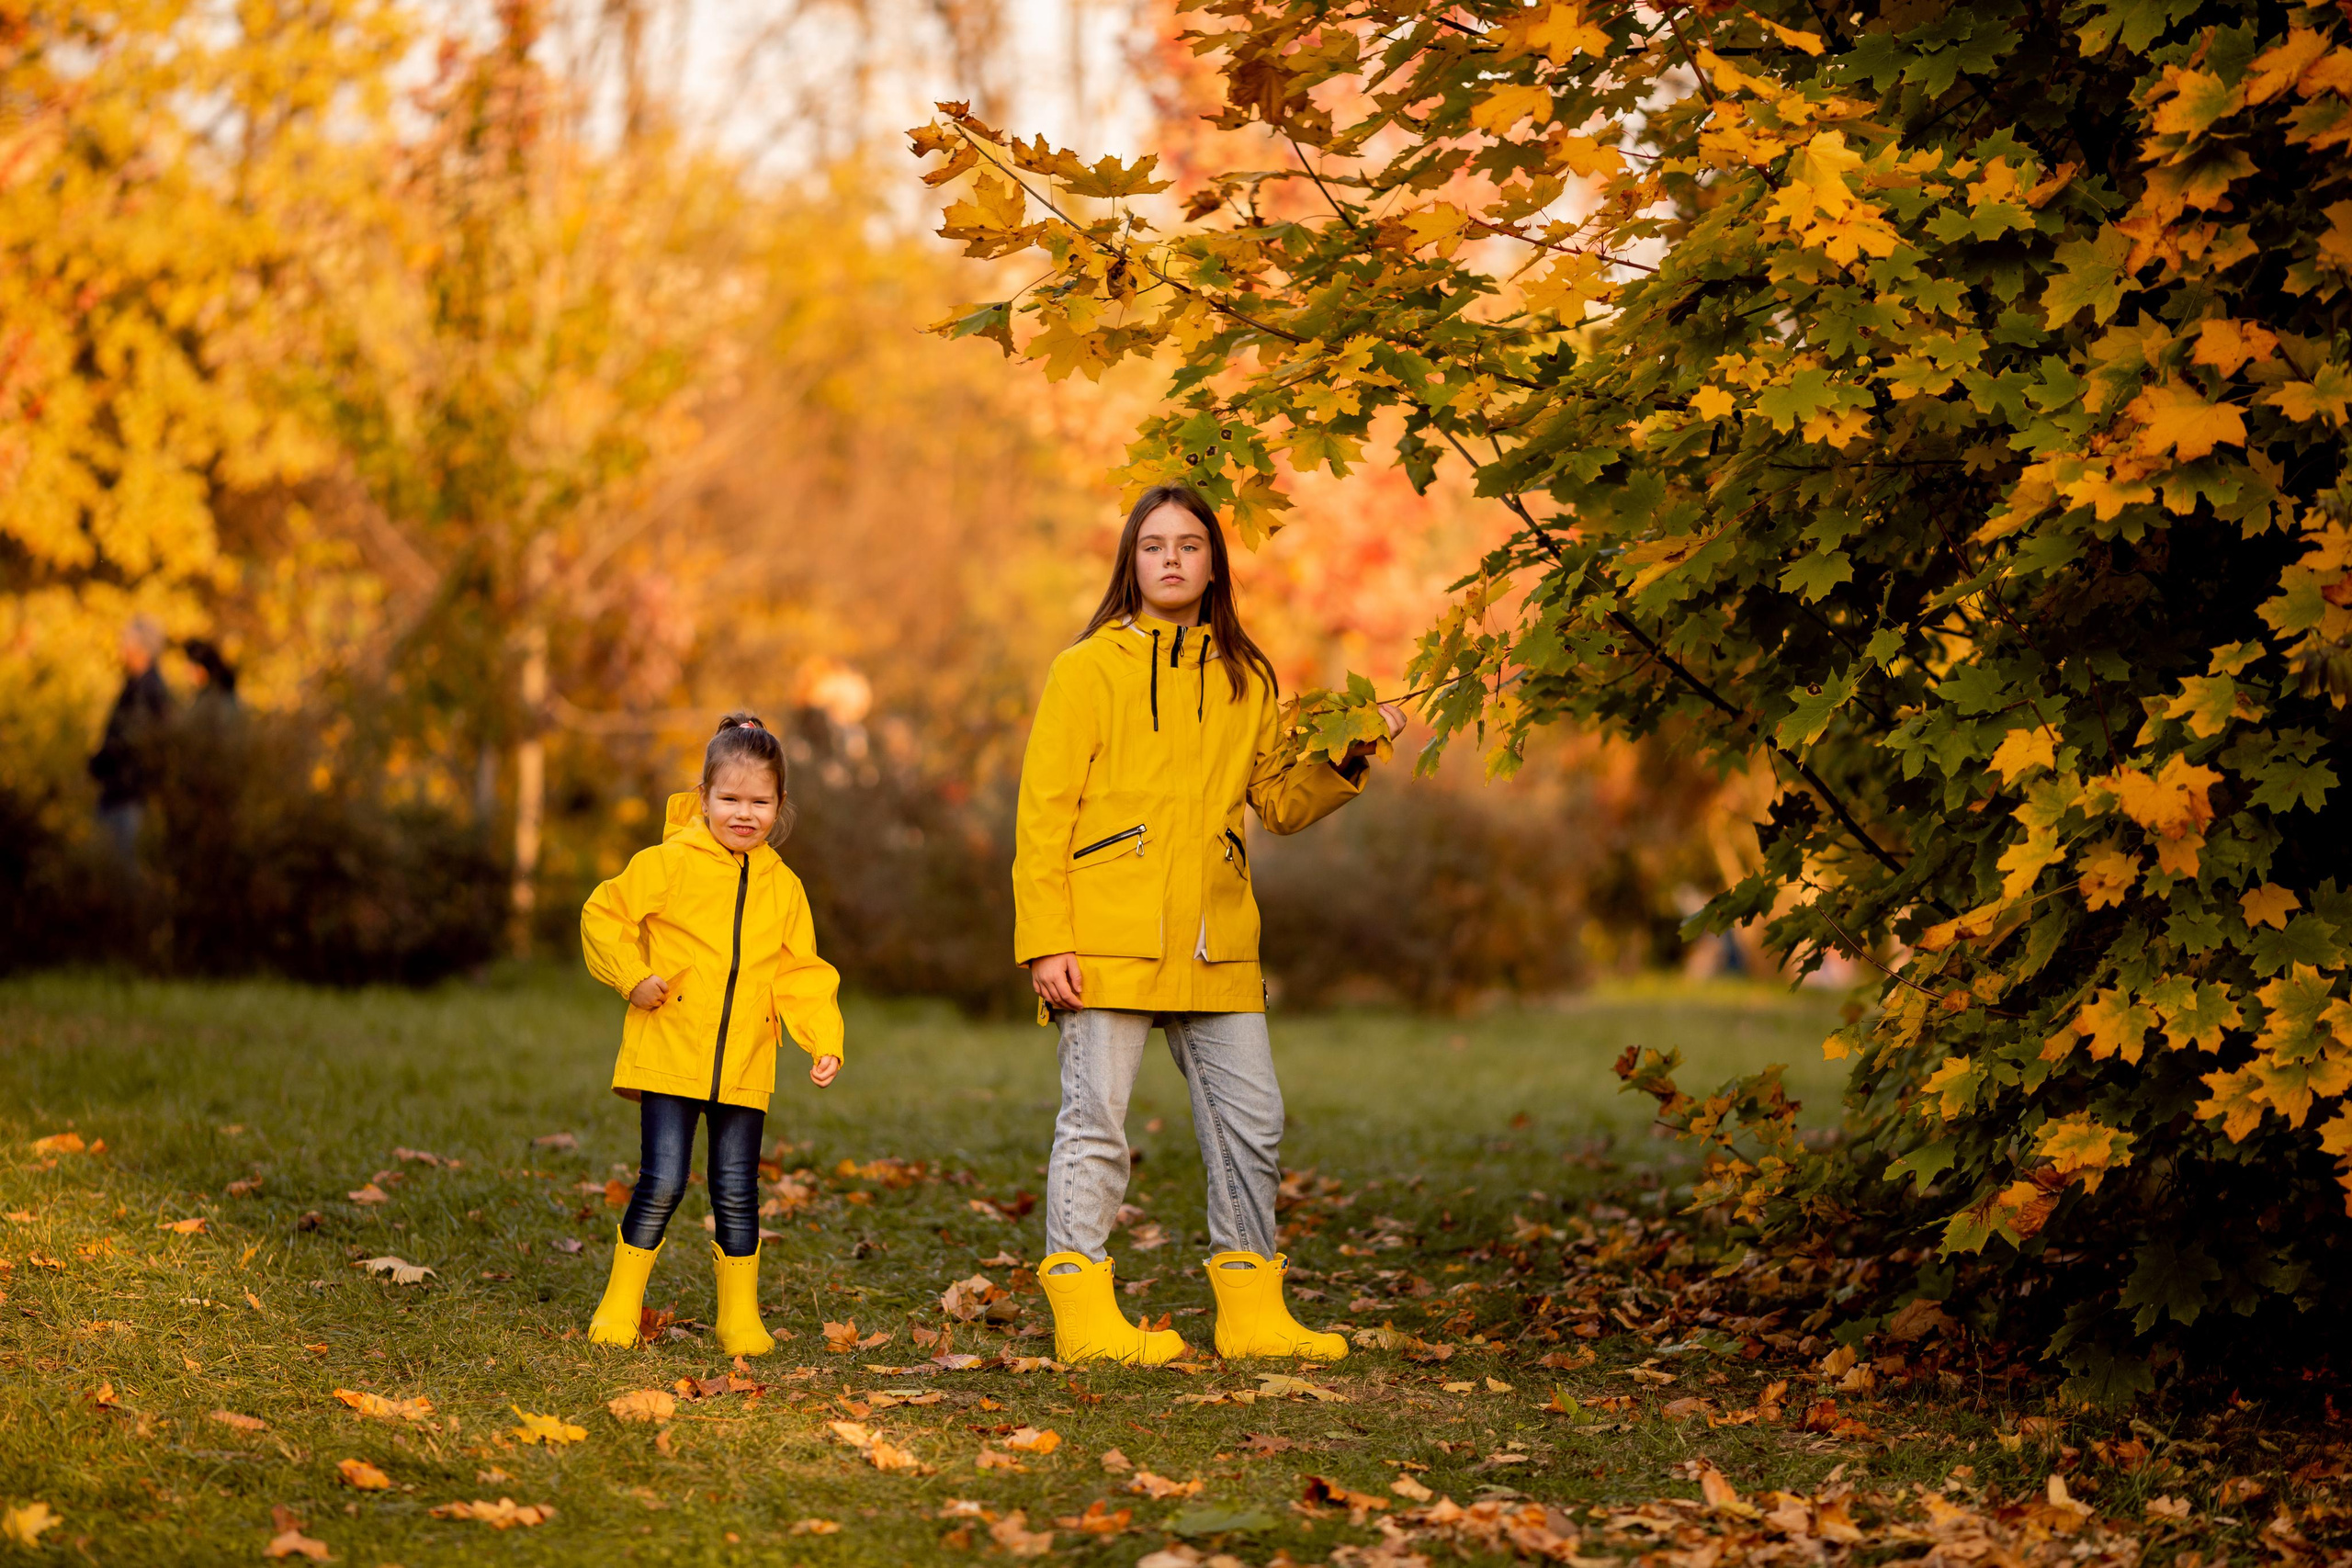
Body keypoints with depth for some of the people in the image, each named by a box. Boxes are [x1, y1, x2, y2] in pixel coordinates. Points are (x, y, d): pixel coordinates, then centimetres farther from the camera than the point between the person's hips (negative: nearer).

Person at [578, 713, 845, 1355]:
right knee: (663, 1183, -6)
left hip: (744, 1068, 3)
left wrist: (824, 1040, 2)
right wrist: (634, 977, -10)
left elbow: (801, 976, 14)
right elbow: (602, 918, 2)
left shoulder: (784, 888, 10)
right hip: (669, 1058, -3)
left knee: (737, 1192, 4)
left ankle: (740, 1316, 18)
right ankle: (619, 1307, 10)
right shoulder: (668, 863, -2)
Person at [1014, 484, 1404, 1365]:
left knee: (1250, 1120, 5)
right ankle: (1083, 1313, 4)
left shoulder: (1244, 680, 14)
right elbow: (1044, 814, -3)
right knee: (1096, 1120, -3)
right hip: (1109, 940, -5)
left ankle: (1251, 1310, 14)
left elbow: (1281, 803, 19)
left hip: (1215, 944, 5)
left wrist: (1346, 760, 1)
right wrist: (1046, 942, -10)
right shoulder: (1089, 669, 1)